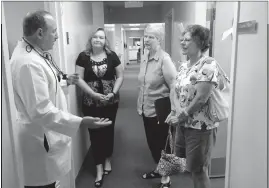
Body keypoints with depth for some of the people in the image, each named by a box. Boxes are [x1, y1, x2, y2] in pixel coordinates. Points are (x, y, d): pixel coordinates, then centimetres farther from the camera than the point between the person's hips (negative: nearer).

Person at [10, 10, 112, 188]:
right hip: (41, 138, -10)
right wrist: (80, 122, -36)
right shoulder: (29, 63, -29)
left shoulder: (33, 52, 6)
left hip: (47, 132, 10)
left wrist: (64, 81, 23)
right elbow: (41, 111, -33)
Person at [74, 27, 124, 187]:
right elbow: (79, 79, -6)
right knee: (95, 133, 4)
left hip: (110, 102, 1)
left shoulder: (112, 56, -1)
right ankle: (99, 168, 18)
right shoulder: (83, 57, -3)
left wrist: (113, 92, -11)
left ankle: (108, 160, 36)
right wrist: (94, 94, -15)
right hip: (91, 103, 0)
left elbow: (120, 76, 3)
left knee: (108, 131, 13)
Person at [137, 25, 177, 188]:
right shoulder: (144, 57, 6)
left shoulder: (164, 59, -17)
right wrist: (140, 105, 15)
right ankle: (158, 169, 43)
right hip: (146, 109, 7)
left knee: (161, 144, 6)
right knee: (151, 142, 20)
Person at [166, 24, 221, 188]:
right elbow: (174, 90, 5)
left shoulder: (208, 65, -17)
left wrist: (181, 116, -13)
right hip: (183, 124, 8)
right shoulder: (184, 65, 9)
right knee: (190, 167, 21)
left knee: (198, 170, 8)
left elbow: (201, 98, -24)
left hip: (200, 126, -8)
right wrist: (177, 111, -14)